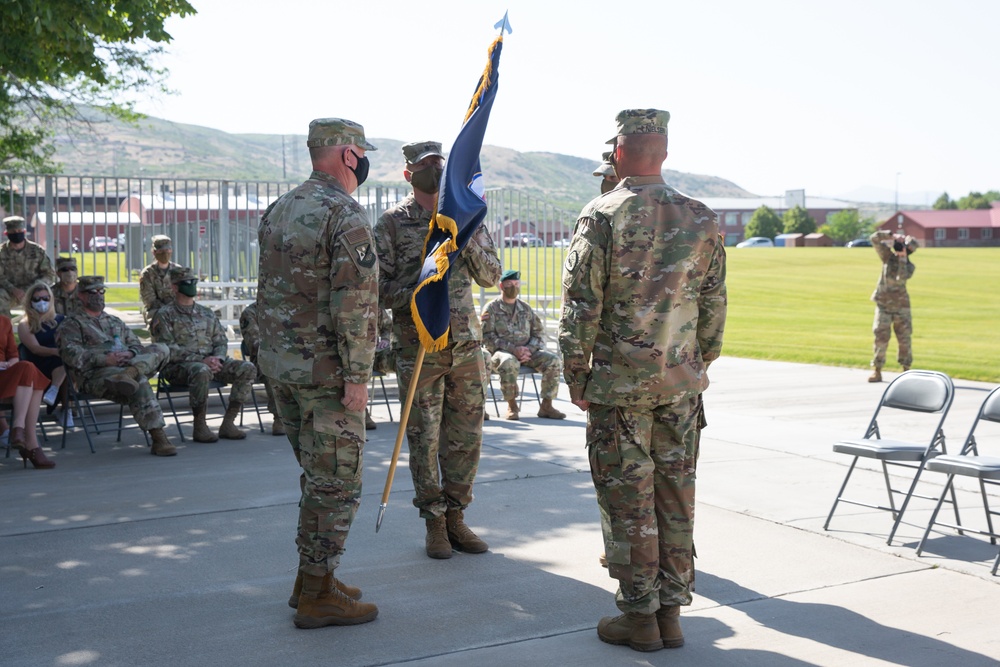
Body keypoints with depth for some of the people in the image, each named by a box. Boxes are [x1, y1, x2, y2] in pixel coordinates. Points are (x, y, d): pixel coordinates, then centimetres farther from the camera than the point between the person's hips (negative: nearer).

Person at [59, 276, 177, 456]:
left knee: (161, 349, -17)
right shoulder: (71, 324, 13)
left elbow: (136, 343, 25)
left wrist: (130, 354, -3)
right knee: (139, 381, -35)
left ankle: (130, 372, -46)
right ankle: (158, 437, -39)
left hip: (124, 364, 6)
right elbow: (71, 354, -4)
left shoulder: (115, 321, 32)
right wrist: (105, 359, -18)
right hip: (95, 374, -6)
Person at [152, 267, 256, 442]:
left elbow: (221, 341, 17)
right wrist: (202, 359, -19)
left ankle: (228, 423, -16)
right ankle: (200, 426, -26)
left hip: (211, 362, 6)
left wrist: (217, 358, -8)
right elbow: (168, 350, -9)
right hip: (178, 367, -6)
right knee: (201, 371, -40)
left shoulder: (206, 314, 21)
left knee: (248, 368, -16)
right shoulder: (164, 315, 2)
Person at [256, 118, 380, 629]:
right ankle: (316, 596, 6)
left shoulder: (278, 211, 12)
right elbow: (356, 303, -21)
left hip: (278, 365, 9)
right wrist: (357, 375, -18)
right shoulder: (345, 215, -15)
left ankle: (313, 578, 27)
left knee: (317, 476, 19)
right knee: (337, 482, 0)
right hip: (325, 370, -9)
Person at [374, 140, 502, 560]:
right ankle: (434, 523, 14)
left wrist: (468, 240, -9)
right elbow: (380, 291, -5)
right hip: (418, 347, -3)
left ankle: (456, 517, 20)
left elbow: (491, 276, 7)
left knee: (465, 437, 7)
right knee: (424, 439, 2)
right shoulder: (391, 224, -3)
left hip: (466, 343, 4)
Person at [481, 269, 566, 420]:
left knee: (553, 360, -19)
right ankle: (511, 405, -22)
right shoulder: (492, 308, 3)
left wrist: (529, 350, -8)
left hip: (527, 351, 5)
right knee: (509, 362, -40)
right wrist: (513, 349, -18)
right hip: (501, 352, -4)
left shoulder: (526, 308, 18)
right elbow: (487, 337, -7)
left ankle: (546, 405, -13)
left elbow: (539, 333, 14)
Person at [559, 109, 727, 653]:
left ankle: (639, 616, 10)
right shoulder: (701, 220, 4)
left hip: (619, 384, -4)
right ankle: (671, 611, 17)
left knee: (628, 500, 3)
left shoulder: (601, 217, -10)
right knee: (675, 496, 10)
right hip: (681, 384, 4)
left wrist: (575, 376, 0)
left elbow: (580, 306, -10)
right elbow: (714, 306, 9)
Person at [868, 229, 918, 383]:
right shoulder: (888, 257, 3)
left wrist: (902, 258, -20)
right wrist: (891, 235, -14)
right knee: (881, 337, -5)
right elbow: (875, 238, -3)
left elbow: (901, 278, -22)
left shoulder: (909, 266, -1)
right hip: (883, 305, 0)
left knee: (904, 339, 2)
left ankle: (906, 369, 14)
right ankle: (876, 370, -1)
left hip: (901, 306, 0)